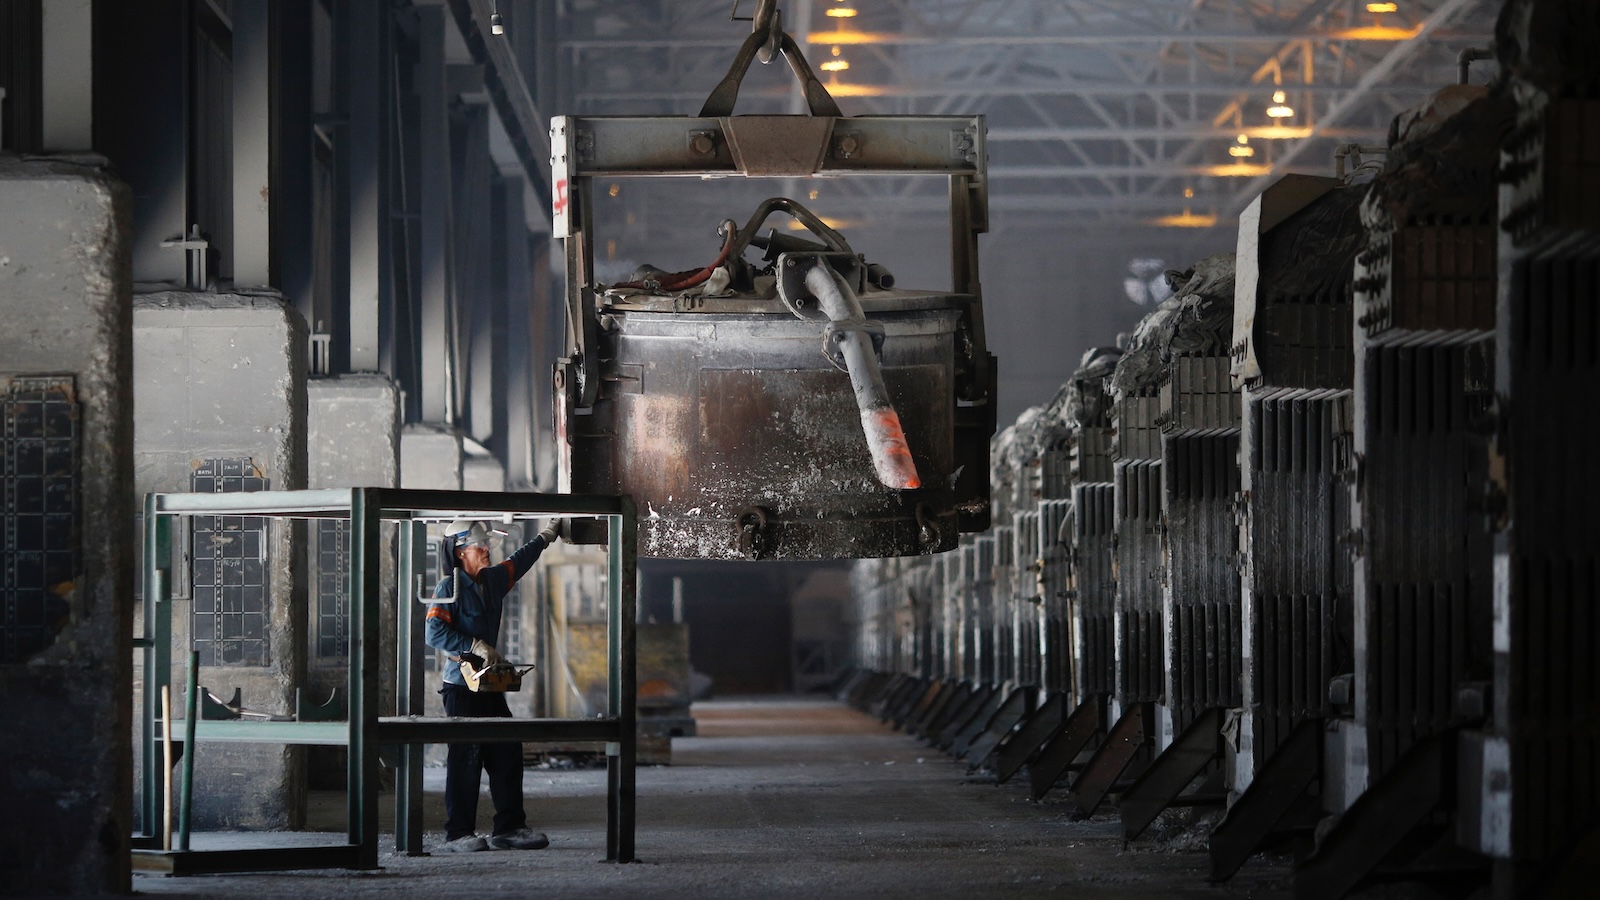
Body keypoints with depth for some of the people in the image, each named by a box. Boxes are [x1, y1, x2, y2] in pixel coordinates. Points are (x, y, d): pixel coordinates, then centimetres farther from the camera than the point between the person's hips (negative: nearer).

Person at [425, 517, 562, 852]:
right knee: (466, 756, -7)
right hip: (461, 684, -8)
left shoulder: (492, 580, 13)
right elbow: (434, 633, -19)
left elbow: (519, 561, 31)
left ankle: (509, 827, 12)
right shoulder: (449, 587, -10)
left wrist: (546, 535, 37)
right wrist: (476, 646, -22)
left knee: (507, 751, 6)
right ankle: (458, 833, -3)